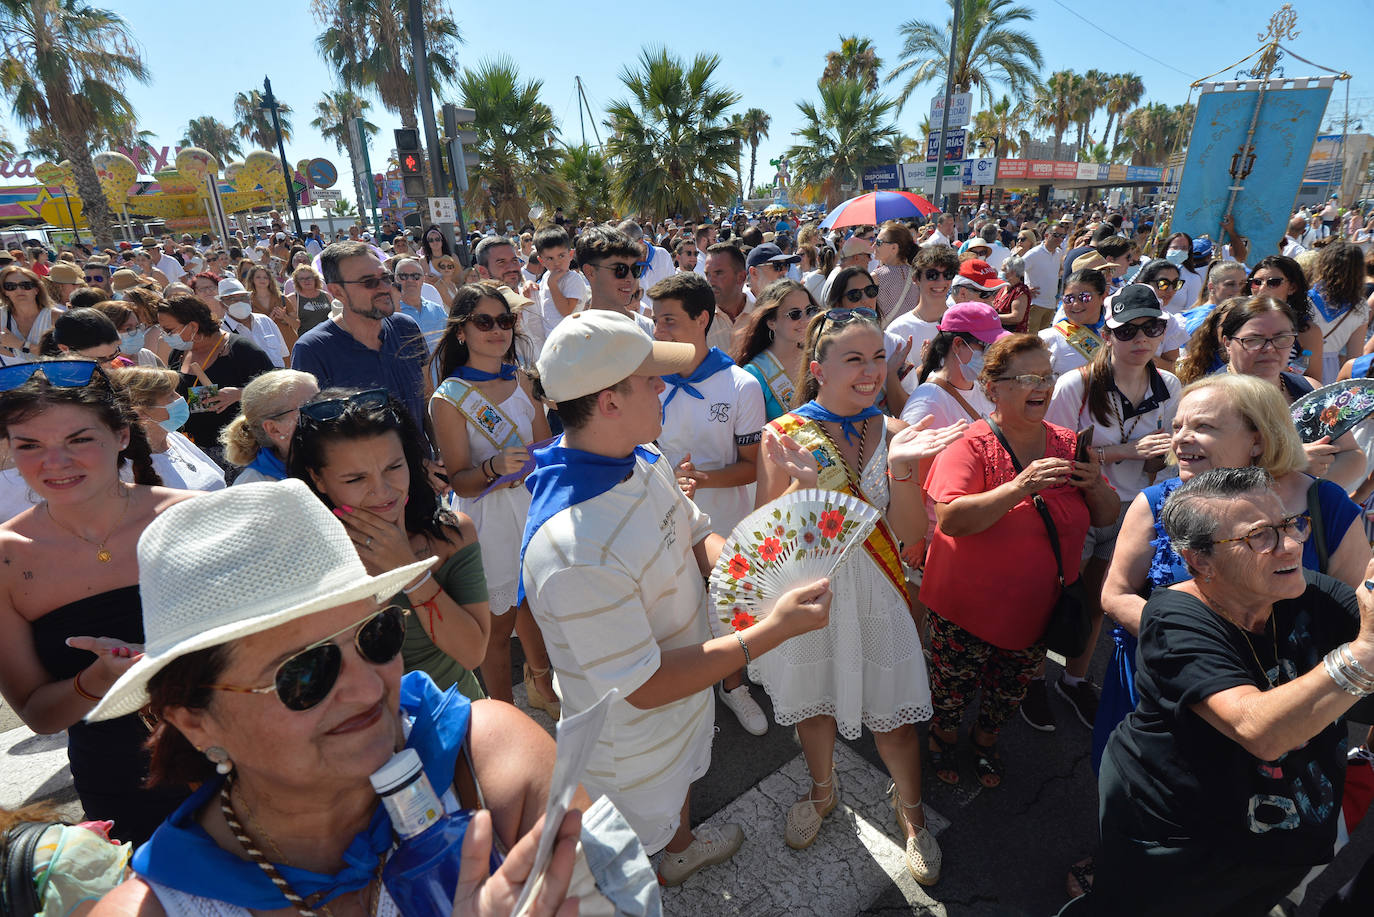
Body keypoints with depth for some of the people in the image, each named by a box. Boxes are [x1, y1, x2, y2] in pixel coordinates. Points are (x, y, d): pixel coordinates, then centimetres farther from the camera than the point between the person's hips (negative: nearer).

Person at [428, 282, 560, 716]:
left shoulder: (520, 379, 4)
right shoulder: (448, 399, -12)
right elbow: (460, 482, -12)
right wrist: (495, 466, -30)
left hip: (536, 504, 5)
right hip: (491, 518, -5)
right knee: (498, 624, 8)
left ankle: (541, 685, 47)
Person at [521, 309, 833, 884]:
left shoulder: (644, 460, -12)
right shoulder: (571, 550, -42)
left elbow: (697, 538, 1)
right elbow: (645, 686, -33)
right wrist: (771, 631, -33)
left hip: (687, 692, 8)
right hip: (631, 736, -8)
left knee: (678, 787, 38)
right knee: (635, 841, 25)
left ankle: (683, 849, 69)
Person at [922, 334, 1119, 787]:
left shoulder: (1066, 444, -3)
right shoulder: (971, 444, -19)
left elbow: (1107, 519, 4)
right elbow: (951, 518, -31)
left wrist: (1096, 485, -17)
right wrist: (1018, 488, -40)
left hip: (1037, 608, 5)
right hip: (967, 607, -4)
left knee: (1012, 686, 24)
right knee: (954, 682, 16)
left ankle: (986, 738, 53)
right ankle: (943, 737, 47)